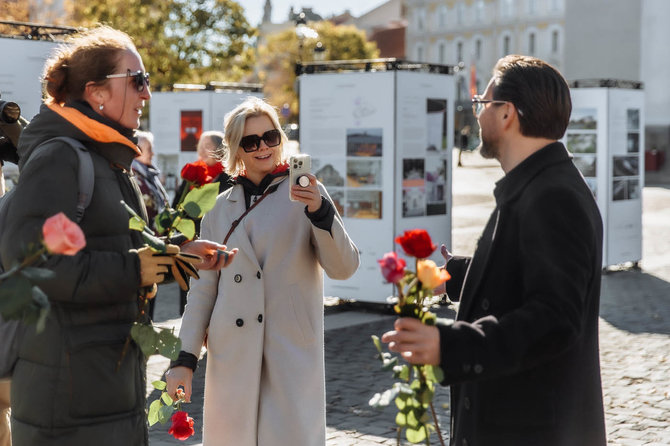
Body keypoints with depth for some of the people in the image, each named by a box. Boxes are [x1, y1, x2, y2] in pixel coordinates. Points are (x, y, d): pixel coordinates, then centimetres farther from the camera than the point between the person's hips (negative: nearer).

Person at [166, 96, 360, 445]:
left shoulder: (304, 194, 3)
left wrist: (320, 211, -20)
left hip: (292, 351, -2)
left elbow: (343, 268, -6)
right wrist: (185, 357, 6)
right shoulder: (220, 208, 11)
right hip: (231, 355, 3)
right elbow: (203, 288, 12)